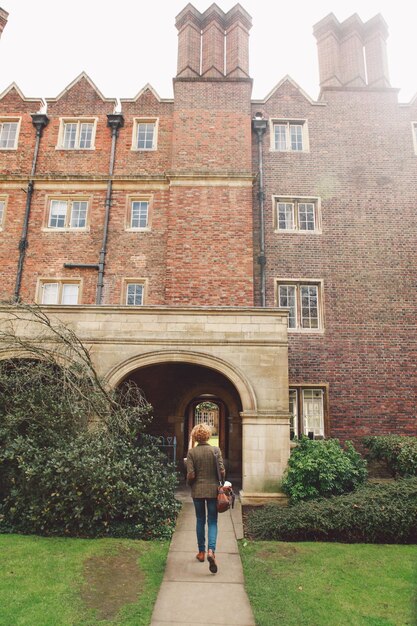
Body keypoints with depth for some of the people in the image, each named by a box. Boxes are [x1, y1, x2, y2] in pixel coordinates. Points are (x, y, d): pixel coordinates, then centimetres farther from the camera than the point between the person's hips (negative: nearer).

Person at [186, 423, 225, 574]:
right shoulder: (215, 450, -7)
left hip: (197, 491, 1)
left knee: (200, 521, 16)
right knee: (212, 522, 7)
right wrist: (221, 485, 10)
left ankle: (201, 552, 25)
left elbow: (191, 474, -9)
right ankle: (211, 550, -11)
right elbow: (222, 471, -8)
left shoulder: (192, 452, -7)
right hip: (213, 489, -1)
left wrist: (190, 484, 11)